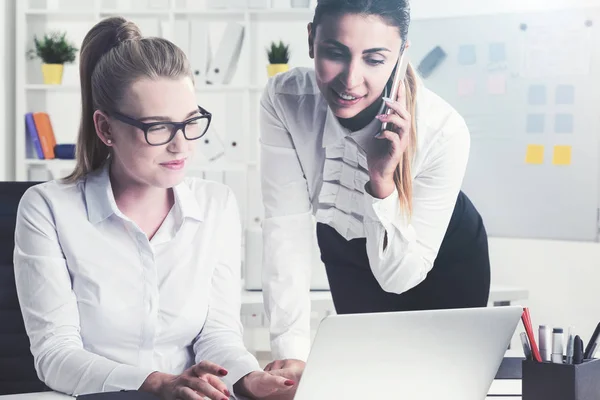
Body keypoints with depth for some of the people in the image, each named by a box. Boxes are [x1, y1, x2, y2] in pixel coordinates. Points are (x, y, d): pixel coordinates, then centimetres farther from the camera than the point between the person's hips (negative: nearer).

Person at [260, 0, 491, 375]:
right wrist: (292, 352, -37)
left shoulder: (443, 129, -35)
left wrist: (383, 182, -45)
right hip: (345, 248, 2)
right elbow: (287, 229, -29)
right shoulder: (284, 100, -31)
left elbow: (399, 276, -30)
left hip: (445, 257, -2)